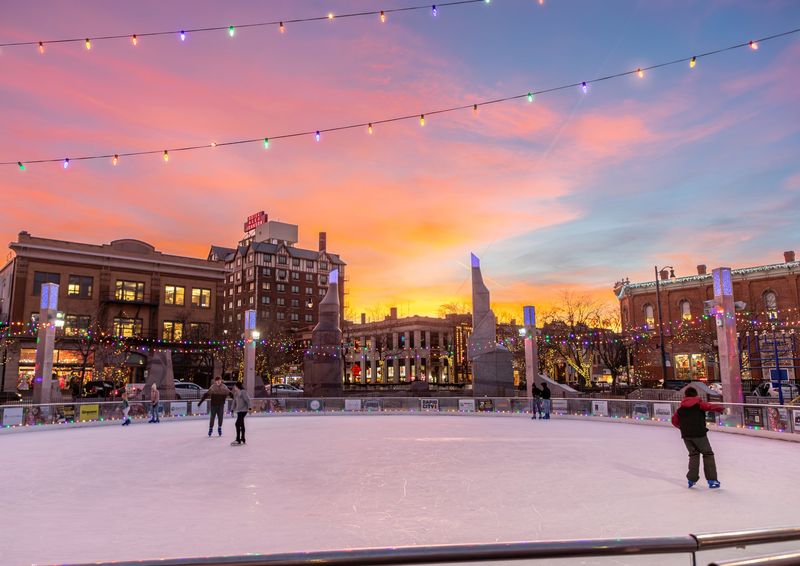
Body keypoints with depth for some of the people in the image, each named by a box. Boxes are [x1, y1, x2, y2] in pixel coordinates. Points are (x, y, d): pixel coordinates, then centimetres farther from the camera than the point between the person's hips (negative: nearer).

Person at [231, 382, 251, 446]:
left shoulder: (243, 392, -15)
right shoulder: (236, 393, 10)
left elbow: (247, 400, -18)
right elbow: (235, 401, 18)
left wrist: (249, 407, -23)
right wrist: (233, 409, 17)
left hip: (243, 410, -9)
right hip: (239, 410, 9)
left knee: (238, 423, -15)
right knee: (241, 424, 16)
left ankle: (238, 440, -12)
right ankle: (243, 439, 27)